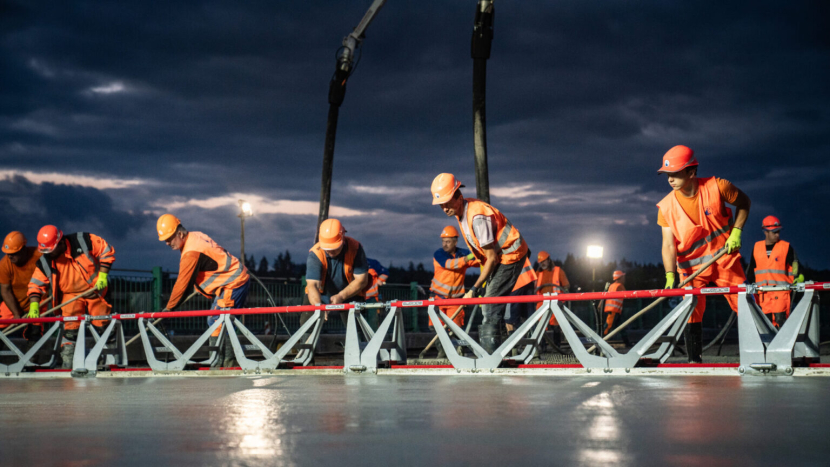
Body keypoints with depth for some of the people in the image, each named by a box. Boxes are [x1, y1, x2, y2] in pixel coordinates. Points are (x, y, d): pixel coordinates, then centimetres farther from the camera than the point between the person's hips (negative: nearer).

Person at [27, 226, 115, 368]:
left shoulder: (84, 241, -21)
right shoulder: (45, 263, -9)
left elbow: (106, 251, -13)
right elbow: (36, 284, -5)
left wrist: (102, 276, -15)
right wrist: (34, 306, -18)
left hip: (94, 289, -2)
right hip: (70, 295, 2)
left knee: (103, 322, 0)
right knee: (70, 324, -13)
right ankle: (67, 355, -5)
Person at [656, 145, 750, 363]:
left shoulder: (716, 187, -16)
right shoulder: (666, 207, -13)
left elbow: (743, 202, 3)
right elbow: (668, 244, -14)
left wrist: (736, 233, -6)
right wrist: (670, 275, -26)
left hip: (724, 257, -1)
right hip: (691, 265, 1)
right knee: (692, 312, -7)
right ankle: (695, 360, 1)